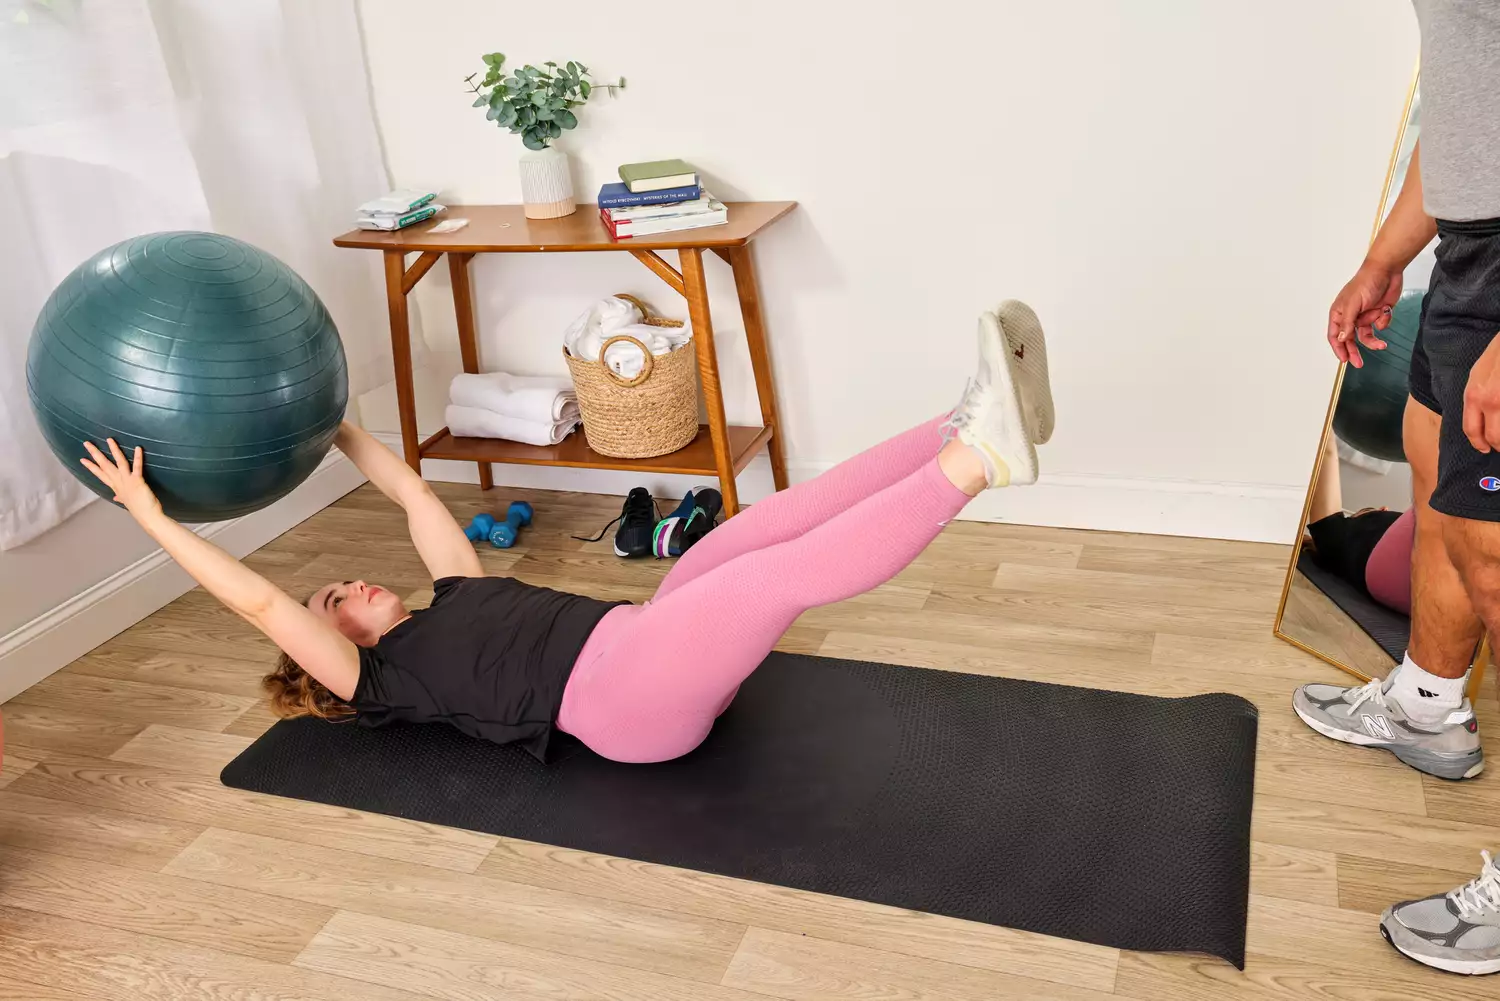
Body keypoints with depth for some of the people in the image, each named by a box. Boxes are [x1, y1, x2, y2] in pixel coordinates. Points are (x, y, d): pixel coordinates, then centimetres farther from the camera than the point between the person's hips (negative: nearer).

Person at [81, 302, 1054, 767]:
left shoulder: (456, 601, 32)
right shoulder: (377, 680, 11)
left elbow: (416, 495, 36)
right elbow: (260, 598, 3)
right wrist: (152, 516, 5)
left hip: (644, 639, 9)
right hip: (620, 696, -8)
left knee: (779, 520, -12)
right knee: (790, 572, -28)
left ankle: (976, 426, -22)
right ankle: (977, 458, -38)